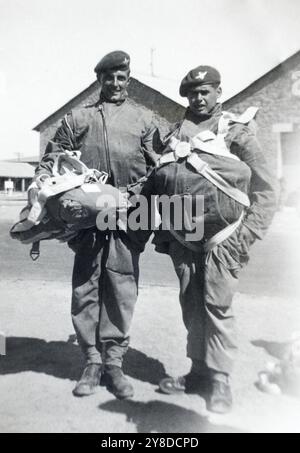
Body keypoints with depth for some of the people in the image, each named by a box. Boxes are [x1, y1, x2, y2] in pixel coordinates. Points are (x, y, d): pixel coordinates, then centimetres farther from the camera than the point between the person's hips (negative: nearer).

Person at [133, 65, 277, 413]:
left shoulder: (236, 131, 3)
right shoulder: (176, 134, 16)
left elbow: (265, 189, 1)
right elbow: (156, 182, 18)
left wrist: (248, 235, -8)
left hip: (220, 237, -4)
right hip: (181, 236, 4)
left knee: (216, 305, -5)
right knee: (191, 303, 9)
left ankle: (220, 380, 8)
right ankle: (199, 372, 23)